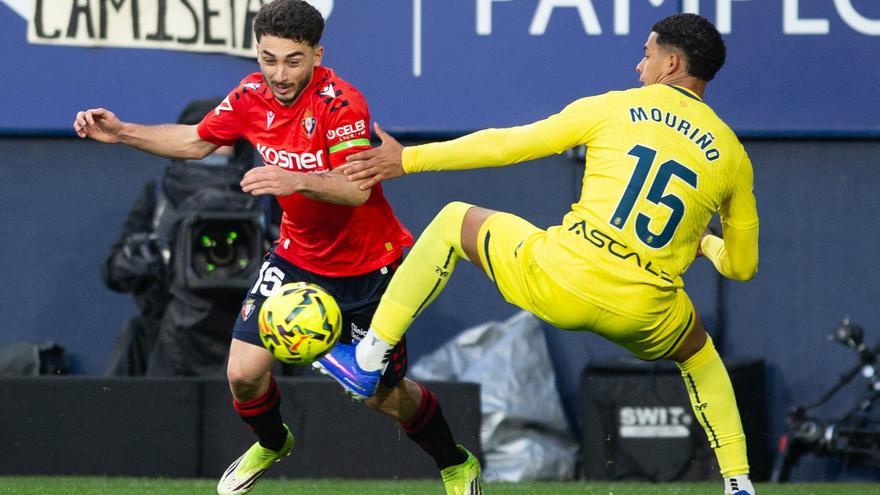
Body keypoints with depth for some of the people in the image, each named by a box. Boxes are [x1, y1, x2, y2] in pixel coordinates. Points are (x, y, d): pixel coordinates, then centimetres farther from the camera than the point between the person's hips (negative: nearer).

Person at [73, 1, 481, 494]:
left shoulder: (340, 102, -27)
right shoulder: (251, 97, -8)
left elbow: (356, 189, -37)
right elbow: (196, 141, 10)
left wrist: (298, 181, -54)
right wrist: (123, 132, -1)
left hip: (368, 264, -5)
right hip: (298, 255, 5)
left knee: (385, 393, 3)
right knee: (244, 373, -5)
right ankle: (271, 444, 30)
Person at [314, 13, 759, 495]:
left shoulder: (614, 109, 4)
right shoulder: (731, 154, 10)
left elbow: (509, 144, 6)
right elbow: (743, 266, 16)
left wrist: (408, 159, 13)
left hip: (557, 283, -2)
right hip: (642, 318, 3)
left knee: (453, 222, 22)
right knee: (701, 355, 38)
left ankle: (367, 361, 19)